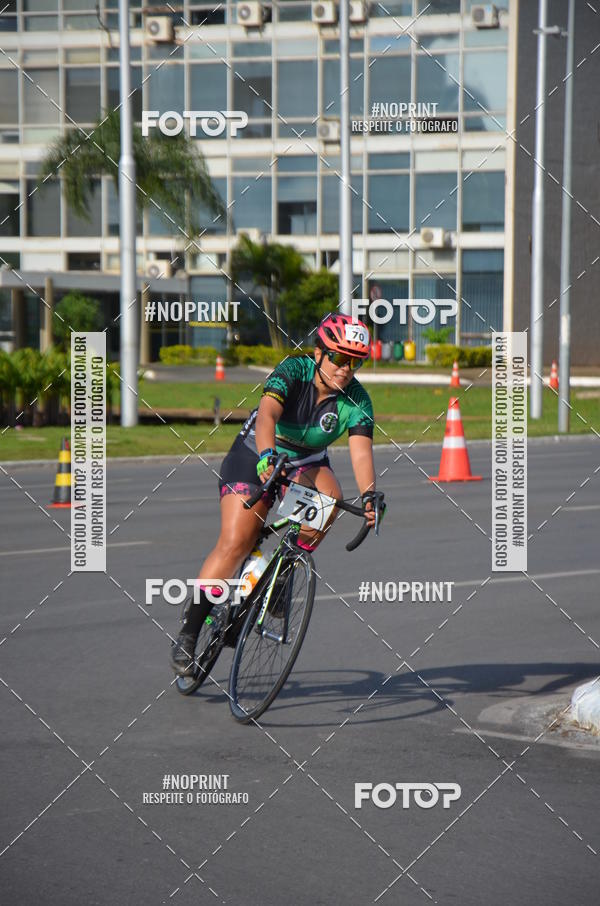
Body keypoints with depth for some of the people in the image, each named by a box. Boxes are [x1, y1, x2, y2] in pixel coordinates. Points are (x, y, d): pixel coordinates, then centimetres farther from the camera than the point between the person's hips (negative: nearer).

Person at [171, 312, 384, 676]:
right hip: (255, 456, -3)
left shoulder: (357, 400, -18)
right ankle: (189, 632, -6)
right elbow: (267, 414, -41)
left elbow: (361, 451, -30)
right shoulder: (293, 370, -25)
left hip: (308, 463, 3)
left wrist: (369, 494, -48)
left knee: (329, 496, -31)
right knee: (235, 543, -16)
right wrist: (267, 456, -60)